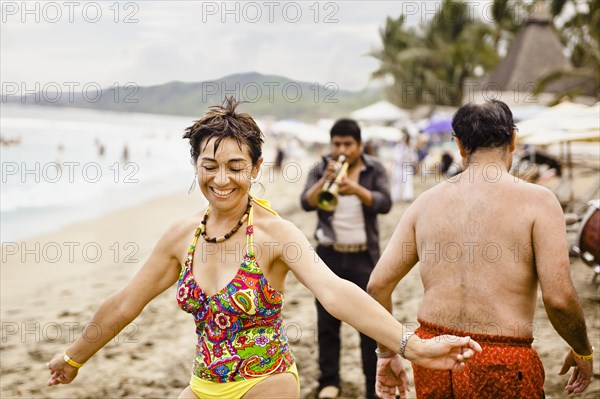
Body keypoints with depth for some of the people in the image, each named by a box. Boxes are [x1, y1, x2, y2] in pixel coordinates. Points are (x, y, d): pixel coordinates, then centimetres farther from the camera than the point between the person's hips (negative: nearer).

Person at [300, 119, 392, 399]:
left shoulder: (374, 169, 3)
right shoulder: (320, 169, 4)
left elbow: (384, 203, -12)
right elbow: (306, 203, -9)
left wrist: (357, 190, -28)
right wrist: (325, 180, -24)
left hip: (364, 256, -1)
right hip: (329, 255, 1)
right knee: (327, 321, 6)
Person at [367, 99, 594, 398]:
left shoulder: (426, 202, 5)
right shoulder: (536, 200, -6)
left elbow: (378, 285, 5)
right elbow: (558, 298, -13)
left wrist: (387, 353, 17)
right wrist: (583, 352, 6)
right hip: (502, 365, -3)